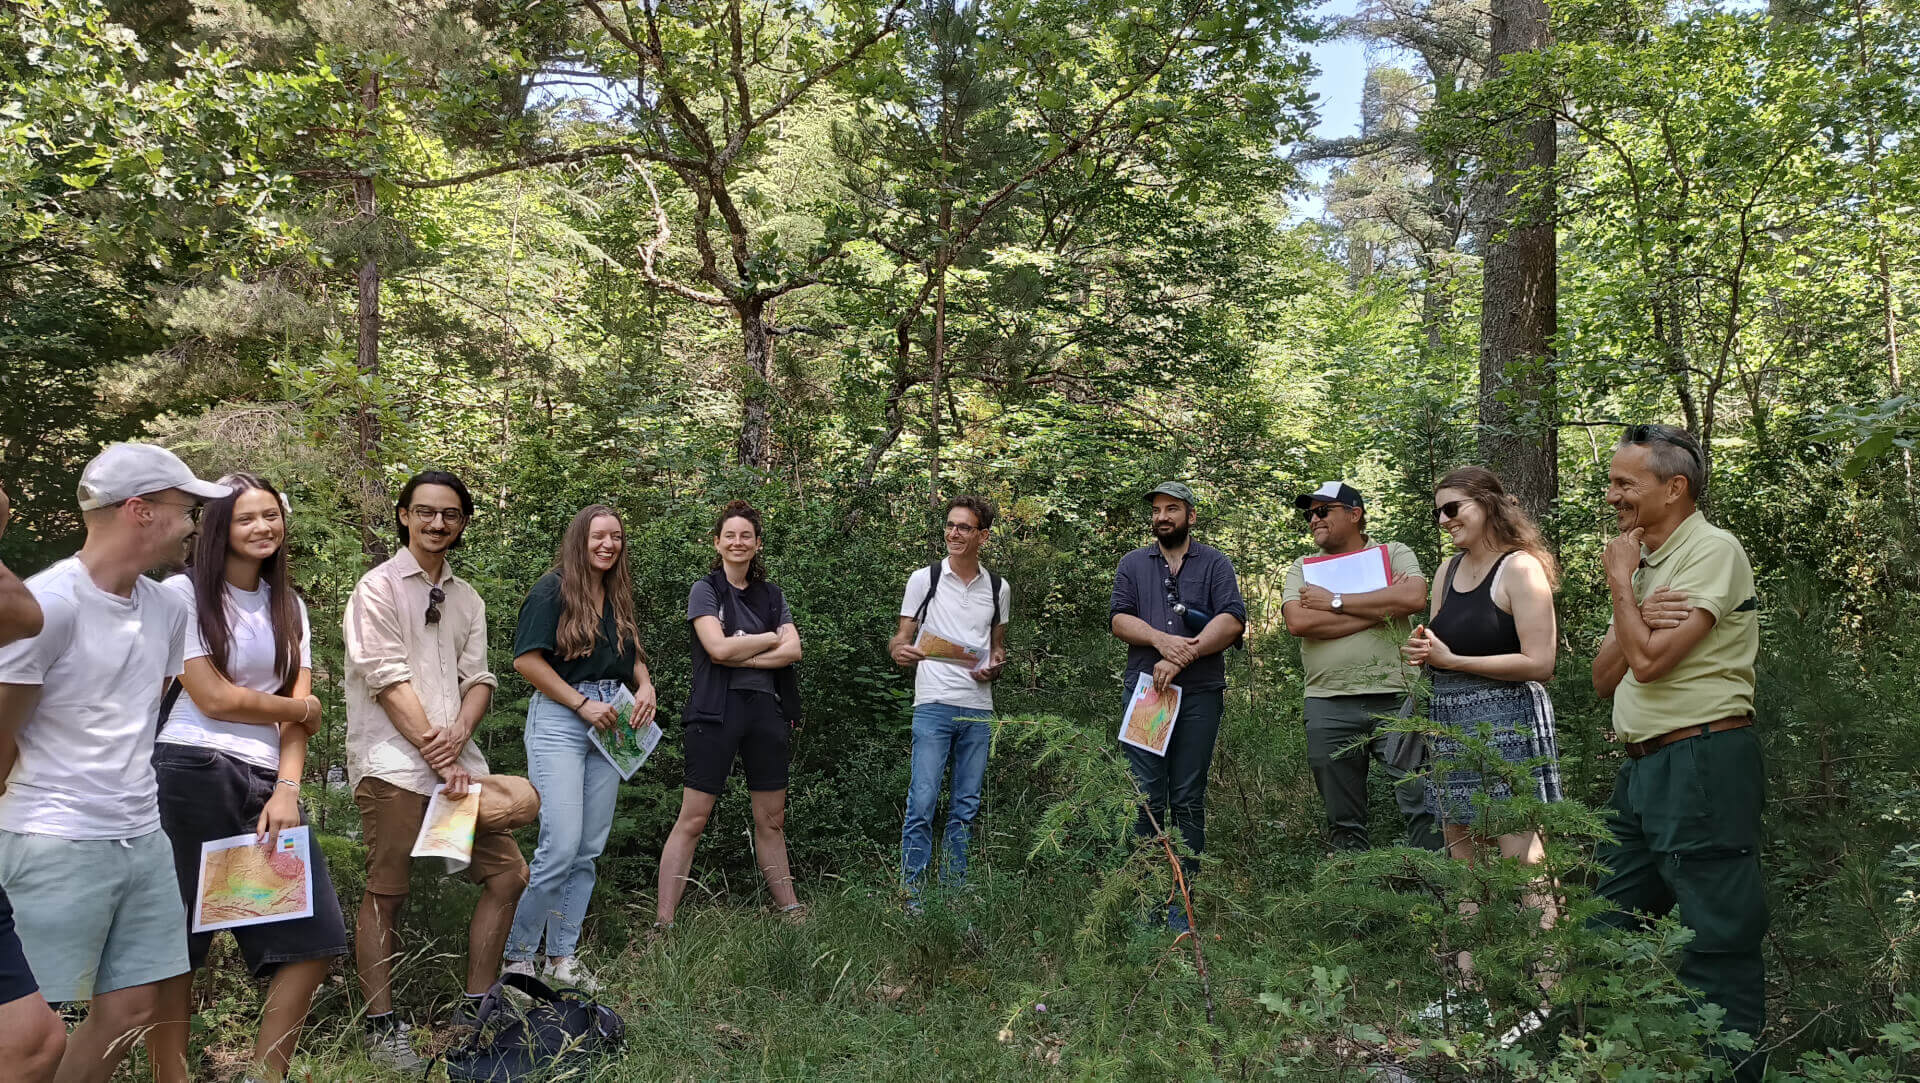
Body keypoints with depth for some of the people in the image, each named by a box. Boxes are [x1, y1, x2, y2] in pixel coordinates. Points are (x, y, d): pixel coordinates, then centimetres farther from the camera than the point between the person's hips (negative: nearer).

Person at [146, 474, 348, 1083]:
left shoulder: (289, 607, 16)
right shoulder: (185, 593, 0)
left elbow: (298, 710, 7)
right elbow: (214, 698, -8)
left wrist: (287, 789, -7)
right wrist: (302, 708, 5)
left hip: (268, 781, 5)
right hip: (192, 775, -5)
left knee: (314, 939, -1)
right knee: (174, 943, 1)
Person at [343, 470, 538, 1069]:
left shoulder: (467, 599, 16)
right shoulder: (379, 587, -2)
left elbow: (479, 678, 12)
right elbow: (389, 681, -10)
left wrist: (460, 732, -10)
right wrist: (439, 760, -15)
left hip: (456, 757, 6)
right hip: (394, 762, -6)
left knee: (508, 873, 5)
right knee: (385, 893, -1)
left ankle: (475, 1009, 17)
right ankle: (381, 1026, 14)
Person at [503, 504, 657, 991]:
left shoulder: (619, 597, 16)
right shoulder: (553, 589, -5)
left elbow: (634, 657, 24)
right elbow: (527, 660, -11)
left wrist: (645, 687, 3)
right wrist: (583, 704, -14)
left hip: (607, 726, 7)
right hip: (559, 719, -7)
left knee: (589, 850, 7)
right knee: (561, 846, -13)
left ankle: (562, 957, 18)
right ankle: (516, 955, 4)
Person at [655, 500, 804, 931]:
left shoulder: (771, 595, 13)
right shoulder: (705, 590, 1)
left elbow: (793, 650, 0)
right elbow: (718, 648, -14)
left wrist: (738, 654, -10)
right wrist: (771, 638, -3)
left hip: (766, 710, 4)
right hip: (716, 712, -4)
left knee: (772, 819, 11)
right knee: (693, 818, -5)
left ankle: (791, 910, 19)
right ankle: (662, 921, -2)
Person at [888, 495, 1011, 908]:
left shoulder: (998, 588, 11)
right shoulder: (924, 578, 3)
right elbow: (902, 637, 5)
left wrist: (994, 668, -2)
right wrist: (900, 650, -19)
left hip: (979, 709, 3)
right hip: (934, 704, -3)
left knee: (967, 806, 9)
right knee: (922, 801, -8)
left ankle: (955, 891, 19)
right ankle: (911, 894, 1)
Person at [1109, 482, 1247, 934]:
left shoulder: (1215, 564, 9)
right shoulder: (1133, 564, 16)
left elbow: (1233, 620, -6)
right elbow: (1119, 618, 4)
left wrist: (1183, 656, -16)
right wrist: (1162, 640, -15)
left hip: (1199, 693, -1)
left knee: (1188, 799, 1)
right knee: (1146, 797, -1)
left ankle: (1181, 900, 6)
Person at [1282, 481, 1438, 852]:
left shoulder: (1393, 554, 7)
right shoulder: (1302, 568, 13)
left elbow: (1414, 598, -14)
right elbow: (1297, 623, -7)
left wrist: (1334, 602, -10)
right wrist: (1380, 609, -8)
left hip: (1395, 700, -2)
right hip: (1328, 706, 3)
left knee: (1421, 805, -4)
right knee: (1343, 822, 10)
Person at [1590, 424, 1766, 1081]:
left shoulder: (1713, 550, -11)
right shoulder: (1645, 562, 17)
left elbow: (1649, 660, -20)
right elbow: (1605, 678, 10)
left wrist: (1621, 582, -6)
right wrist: (1638, 616, -8)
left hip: (1703, 764, -10)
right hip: (1642, 767, 10)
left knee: (1718, 942, -2)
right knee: (1608, 929, 16)